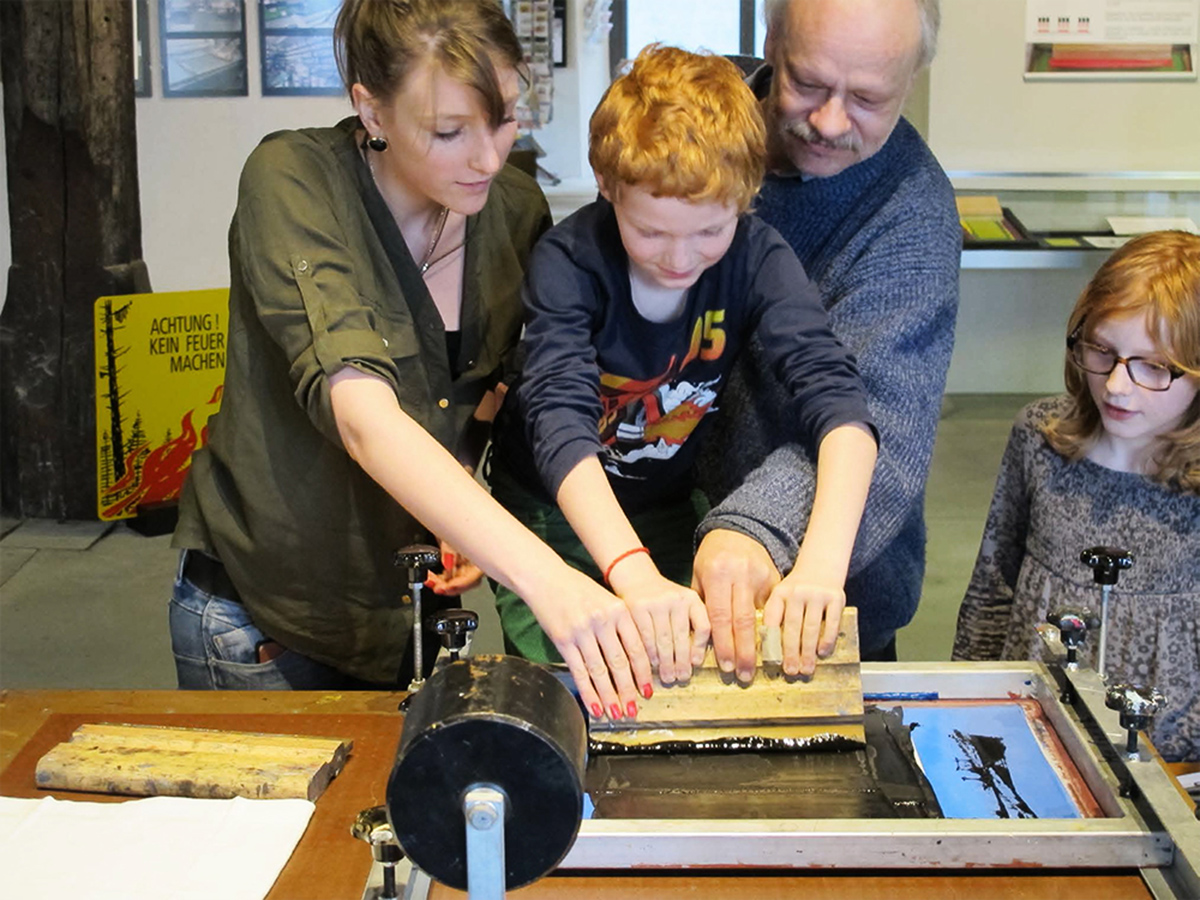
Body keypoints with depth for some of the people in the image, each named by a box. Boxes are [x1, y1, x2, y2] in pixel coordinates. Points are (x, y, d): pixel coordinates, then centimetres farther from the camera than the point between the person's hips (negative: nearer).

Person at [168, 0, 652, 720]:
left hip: (413, 604, 4)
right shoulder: (291, 181, -23)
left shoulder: (518, 210, -7)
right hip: (263, 610, -4)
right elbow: (361, 414, -37)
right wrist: (545, 576, -48)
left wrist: (474, 525, -10)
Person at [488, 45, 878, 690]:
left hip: (674, 512, 2)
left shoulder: (757, 259, -20)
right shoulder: (568, 260, -26)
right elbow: (560, 419, -38)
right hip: (554, 512, -2)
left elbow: (832, 396, -31)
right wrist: (635, 575, -54)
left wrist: (823, 564, -49)